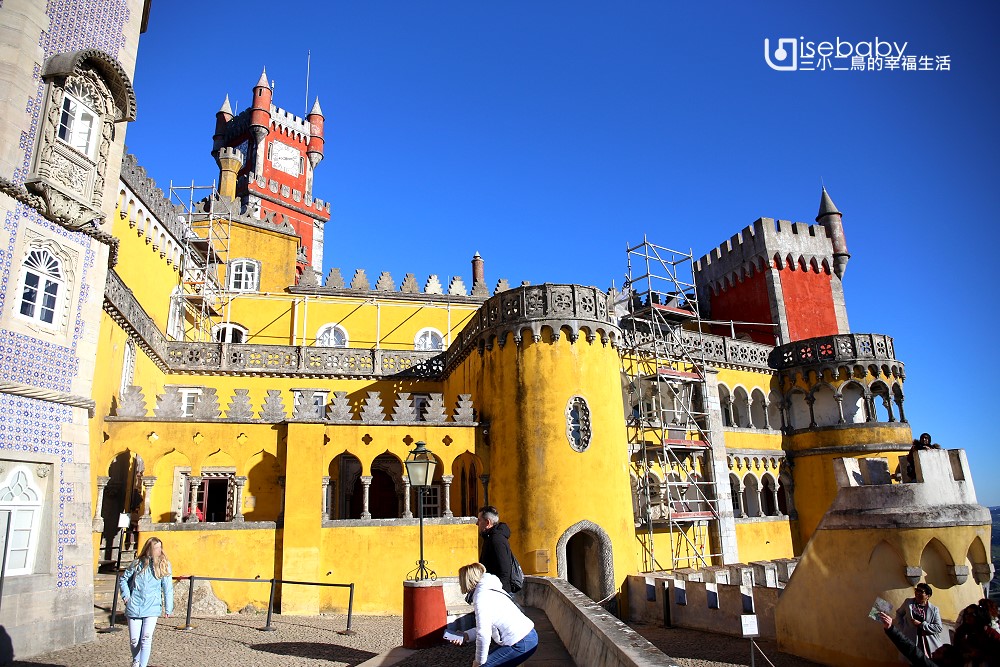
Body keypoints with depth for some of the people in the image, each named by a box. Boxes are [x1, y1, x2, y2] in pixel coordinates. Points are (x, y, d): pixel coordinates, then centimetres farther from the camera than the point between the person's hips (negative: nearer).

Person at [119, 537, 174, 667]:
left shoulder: (164, 564, -2)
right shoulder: (138, 563, 0)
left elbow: (167, 588, 0)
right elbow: (123, 579, 15)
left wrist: (168, 607, -1)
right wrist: (126, 596, 3)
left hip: (152, 608, -2)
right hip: (134, 607, 2)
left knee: (146, 638, -12)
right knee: (134, 640, 9)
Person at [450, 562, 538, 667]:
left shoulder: (481, 597, -14)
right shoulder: (491, 589, 14)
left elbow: (483, 634, -17)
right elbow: (488, 625, 19)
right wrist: (466, 635, 16)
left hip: (521, 645, -9)